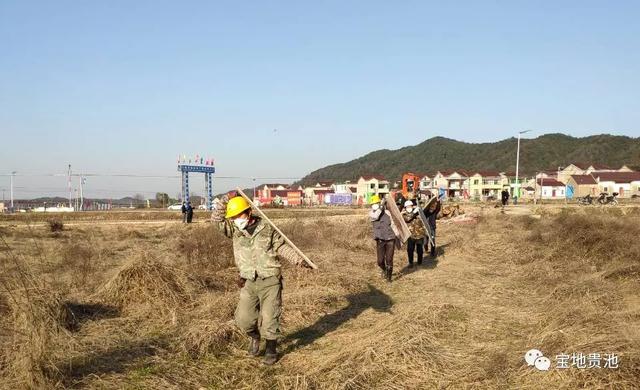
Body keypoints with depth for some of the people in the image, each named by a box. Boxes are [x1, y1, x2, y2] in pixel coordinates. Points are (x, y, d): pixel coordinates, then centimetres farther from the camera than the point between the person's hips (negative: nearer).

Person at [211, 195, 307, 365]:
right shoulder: (235, 230, 4)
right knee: (243, 319, 2)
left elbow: (282, 247, 2)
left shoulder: (267, 228, -3)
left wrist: (298, 259, -11)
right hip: (249, 283, 3)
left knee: (269, 318, 1)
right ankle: (255, 336, 34)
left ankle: (271, 350, 20)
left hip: (270, 281, -3)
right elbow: (216, 218, -3)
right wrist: (226, 200, -15)